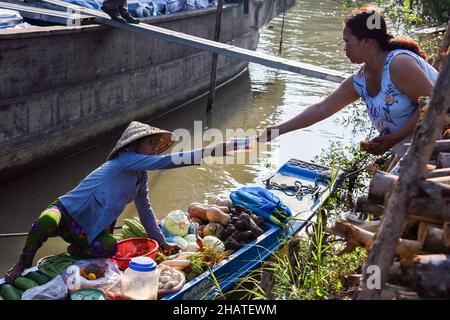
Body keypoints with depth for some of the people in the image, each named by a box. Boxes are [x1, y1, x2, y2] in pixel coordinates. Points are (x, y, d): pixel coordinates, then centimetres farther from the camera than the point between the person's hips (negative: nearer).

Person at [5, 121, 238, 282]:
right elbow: (167, 162, -30)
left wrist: (161, 242, 18)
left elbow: (144, 208, 19)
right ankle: (22, 264, -9)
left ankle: (76, 251, 7)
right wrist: (214, 150, -35)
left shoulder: (141, 176, 9)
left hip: (92, 229, 7)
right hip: (67, 213, -7)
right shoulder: (126, 159, -18)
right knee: (46, 223, -40)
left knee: (109, 248, -27)